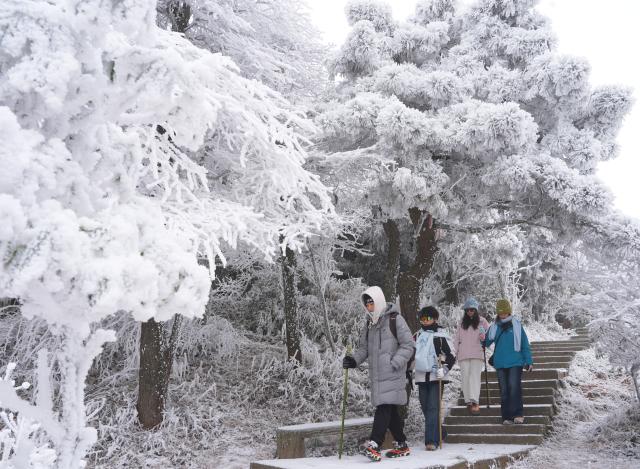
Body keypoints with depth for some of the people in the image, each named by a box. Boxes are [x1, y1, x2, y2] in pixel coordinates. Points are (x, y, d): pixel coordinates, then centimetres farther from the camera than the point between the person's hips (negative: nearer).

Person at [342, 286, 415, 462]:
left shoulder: (395, 320, -6)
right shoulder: (369, 324, 16)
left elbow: (408, 345, -7)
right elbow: (363, 347, 19)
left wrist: (394, 363, -16)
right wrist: (354, 360, 0)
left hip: (392, 375, -7)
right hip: (376, 375, 7)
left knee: (384, 407, -14)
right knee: (390, 410, 11)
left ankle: (374, 445, -18)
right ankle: (401, 445, 21)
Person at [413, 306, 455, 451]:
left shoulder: (440, 336, -2)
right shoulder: (417, 336, 15)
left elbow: (451, 356, -3)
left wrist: (444, 369, -15)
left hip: (436, 378, -6)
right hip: (421, 377, 6)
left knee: (433, 408, -12)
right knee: (426, 409, 7)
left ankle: (432, 440, -14)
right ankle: (438, 434, 20)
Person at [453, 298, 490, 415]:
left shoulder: (482, 321, 7)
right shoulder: (462, 323, 14)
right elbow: (456, 338, 15)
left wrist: (484, 337, -15)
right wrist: (457, 351, 6)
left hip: (477, 354, -3)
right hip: (463, 355, 3)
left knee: (475, 377, -14)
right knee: (465, 378, -1)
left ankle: (474, 402, -21)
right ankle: (468, 401, 4)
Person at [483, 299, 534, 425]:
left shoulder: (517, 325, 2)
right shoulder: (494, 327, 9)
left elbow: (525, 344, 4)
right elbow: (486, 342, 10)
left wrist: (529, 361, 0)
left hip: (516, 363, -3)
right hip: (500, 364, 3)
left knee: (514, 388, -15)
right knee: (504, 391, 4)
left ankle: (518, 415, -10)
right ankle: (507, 417, 9)